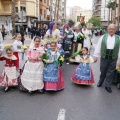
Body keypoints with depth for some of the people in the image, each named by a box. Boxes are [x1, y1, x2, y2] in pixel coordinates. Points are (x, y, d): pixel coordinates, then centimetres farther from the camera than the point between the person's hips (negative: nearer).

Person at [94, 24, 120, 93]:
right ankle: (100, 82, 36)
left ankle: (108, 85, 21)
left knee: (110, 72, 7)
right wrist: (96, 56, 3)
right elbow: (98, 47, 4)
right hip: (104, 57, 0)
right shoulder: (103, 37, 3)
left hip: (113, 59, 0)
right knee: (103, 71, 12)